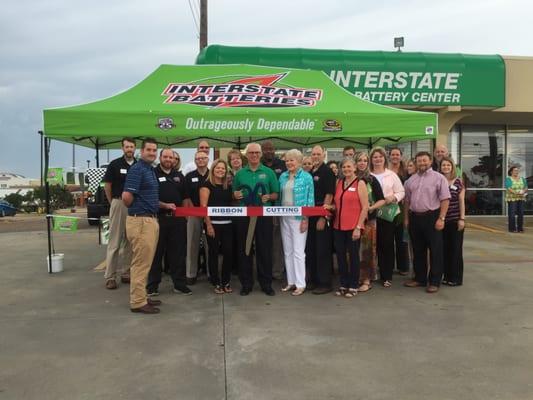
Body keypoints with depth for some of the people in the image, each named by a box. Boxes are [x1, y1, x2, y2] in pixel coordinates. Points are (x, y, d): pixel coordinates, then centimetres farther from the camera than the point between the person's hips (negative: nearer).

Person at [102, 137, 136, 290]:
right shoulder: (114, 164, -3)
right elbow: (107, 186, 1)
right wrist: (113, 203, 5)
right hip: (119, 204, -4)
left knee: (129, 242, 10)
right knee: (114, 242, -2)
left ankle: (126, 273, 20)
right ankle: (110, 277, 1)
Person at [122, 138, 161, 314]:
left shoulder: (151, 170, 16)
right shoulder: (137, 169, -13)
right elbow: (126, 197, -21)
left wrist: (164, 205, 16)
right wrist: (135, 208, -4)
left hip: (151, 219, 10)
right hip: (141, 221, -10)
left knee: (144, 262, 14)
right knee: (141, 262, -4)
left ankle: (141, 297, 23)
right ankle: (138, 302, 4)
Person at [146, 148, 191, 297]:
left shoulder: (179, 176, 14)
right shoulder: (153, 174, -1)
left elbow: (184, 197, 18)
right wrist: (165, 205, -18)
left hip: (177, 218, 4)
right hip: (158, 217, -4)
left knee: (178, 252, 7)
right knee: (156, 252, 4)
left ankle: (179, 283, 16)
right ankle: (152, 285, 13)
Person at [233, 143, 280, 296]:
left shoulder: (268, 172, 4)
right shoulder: (240, 173, 9)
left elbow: (276, 194, 5)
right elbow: (234, 195, 15)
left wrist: (268, 197, -15)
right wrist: (236, 195, -8)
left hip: (264, 215, -1)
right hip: (244, 215, 2)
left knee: (265, 249, 3)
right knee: (244, 249, 5)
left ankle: (266, 283, 15)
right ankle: (246, 283, 16)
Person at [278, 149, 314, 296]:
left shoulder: (306, 177, -5)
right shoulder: (283, 176, 9)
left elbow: (310, 199, -7)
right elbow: (279, 196, 13)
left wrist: (306, 219, -13)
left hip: (298, 218, -6)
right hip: (284, 217, 6)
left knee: (298, 251, -4)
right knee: (287, 251, 10)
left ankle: (300, 284, 5)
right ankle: (291, 281, 19)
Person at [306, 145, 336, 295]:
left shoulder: (327, 172, -7)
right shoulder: (310, 173, 13)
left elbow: (329, 195, -13)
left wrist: (323, 217, -18)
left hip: (322, 215, -7)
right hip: (310, 215, 7)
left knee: (323, 250, -2)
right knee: (310, 248, 11)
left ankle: (325, 283, 6)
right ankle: (313, 279, 23)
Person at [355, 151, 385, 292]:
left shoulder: (372, 180, 1)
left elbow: (382, 200, 1)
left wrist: (371, 208, -12)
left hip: (369, 219, -1)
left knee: (367, 249, 1)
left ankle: (367, 280, 8)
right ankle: (355, 278, 14)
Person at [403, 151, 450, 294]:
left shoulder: (438, 178, -4)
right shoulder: (411, 180, 12)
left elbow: (445, 199, -10)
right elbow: (407, 201, 15)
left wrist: (441, 218, -17)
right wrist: (406, 218, 10)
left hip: (432, 217, -5)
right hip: (415, 217, 5)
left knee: (435, 251, 1)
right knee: (418, 250, 13)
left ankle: (434, 282, 11)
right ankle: (420, 278, 25)